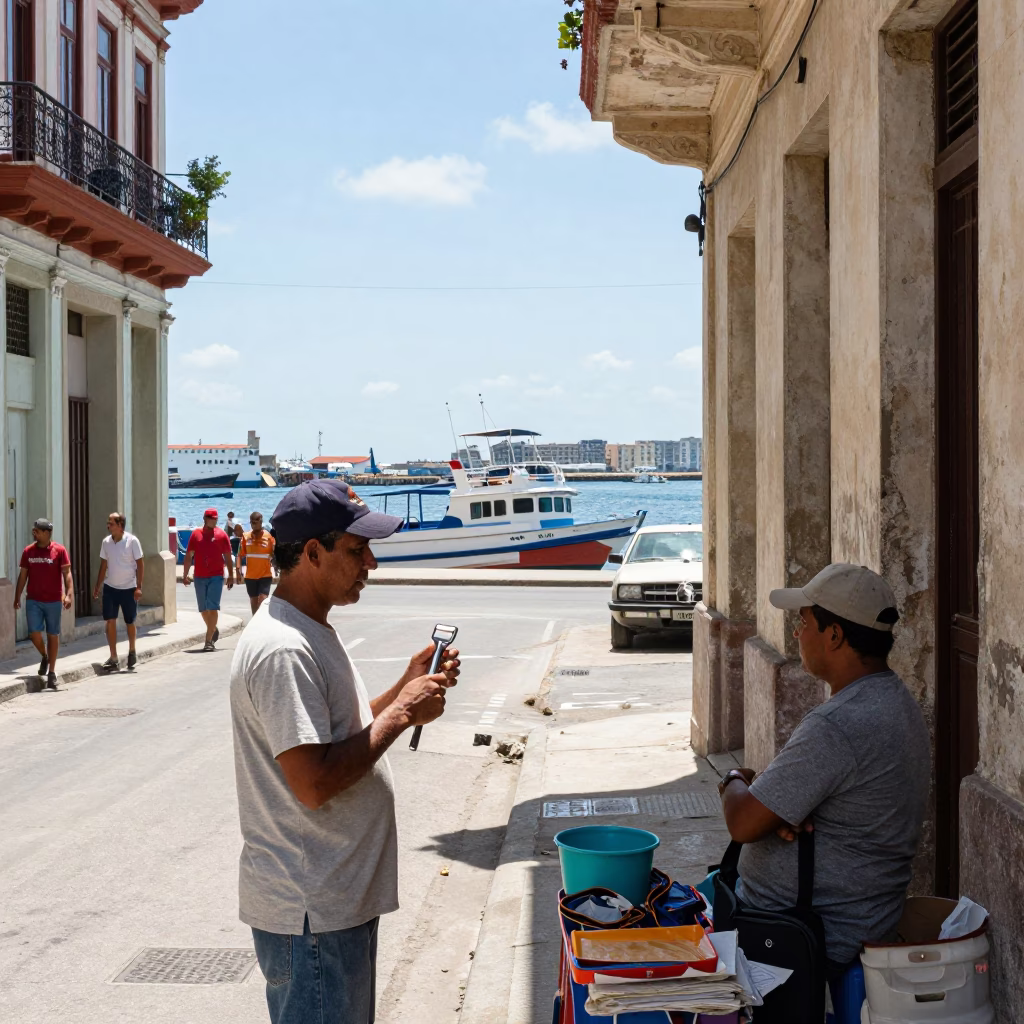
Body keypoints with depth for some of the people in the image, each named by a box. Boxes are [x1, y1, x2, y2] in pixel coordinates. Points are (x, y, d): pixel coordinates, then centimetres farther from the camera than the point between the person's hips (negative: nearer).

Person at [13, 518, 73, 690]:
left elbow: (67, 573, -9)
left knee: (53, 635, 4)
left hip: (53, 601, -2)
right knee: (34, 633, -6)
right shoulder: (28, 551, 6)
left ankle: (52, 672, 14)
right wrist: (17, 597, 7)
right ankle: (44, 657, 25)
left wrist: (69, 594, -21)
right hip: (33, 601, 2)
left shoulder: (59, 550, -5)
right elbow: (23, 575, 10)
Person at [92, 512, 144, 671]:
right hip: (110, 588, 3)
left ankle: (132, 651, 32)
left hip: (128, 588, -3)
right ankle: (113, 658, 1)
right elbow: (103, 566, 9)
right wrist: (97, 586, 7)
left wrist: (139, 587, -14)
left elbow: (140, 564, -9)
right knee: (110, 622, -4)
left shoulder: (132, 541, -12)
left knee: (130, 622, 9)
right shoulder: (106, 542, 1)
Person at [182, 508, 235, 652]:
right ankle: (214, 631, 34)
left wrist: (231, 576, 2)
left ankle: (209, 641, -10)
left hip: (216, 577, -3)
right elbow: (188, 556, 9)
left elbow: (228, 557, 5)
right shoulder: (196, 534, 6)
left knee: (213, 608, -10)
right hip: (199, 577, 3)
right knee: (203, 609, 11)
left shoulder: (221, 534, 2)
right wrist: (185, 575, 3)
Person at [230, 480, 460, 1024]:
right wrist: (400, 713, -19)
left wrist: (406, 687, 4)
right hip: (310, 915, -10)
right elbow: (313, 783, -27)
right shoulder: (282, 651, -23)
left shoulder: (311, 632, 12)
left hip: (337, 896, 10)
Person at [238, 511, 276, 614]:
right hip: (250, 575, 3)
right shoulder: (246, 536, 2)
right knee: (254, 601, 14)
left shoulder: (268, 536, -6)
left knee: (263, 600, -14)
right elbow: (241, 554, 5)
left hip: (265, 575, -3)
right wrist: (239, 568, -7)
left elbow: (274, 554, -2)